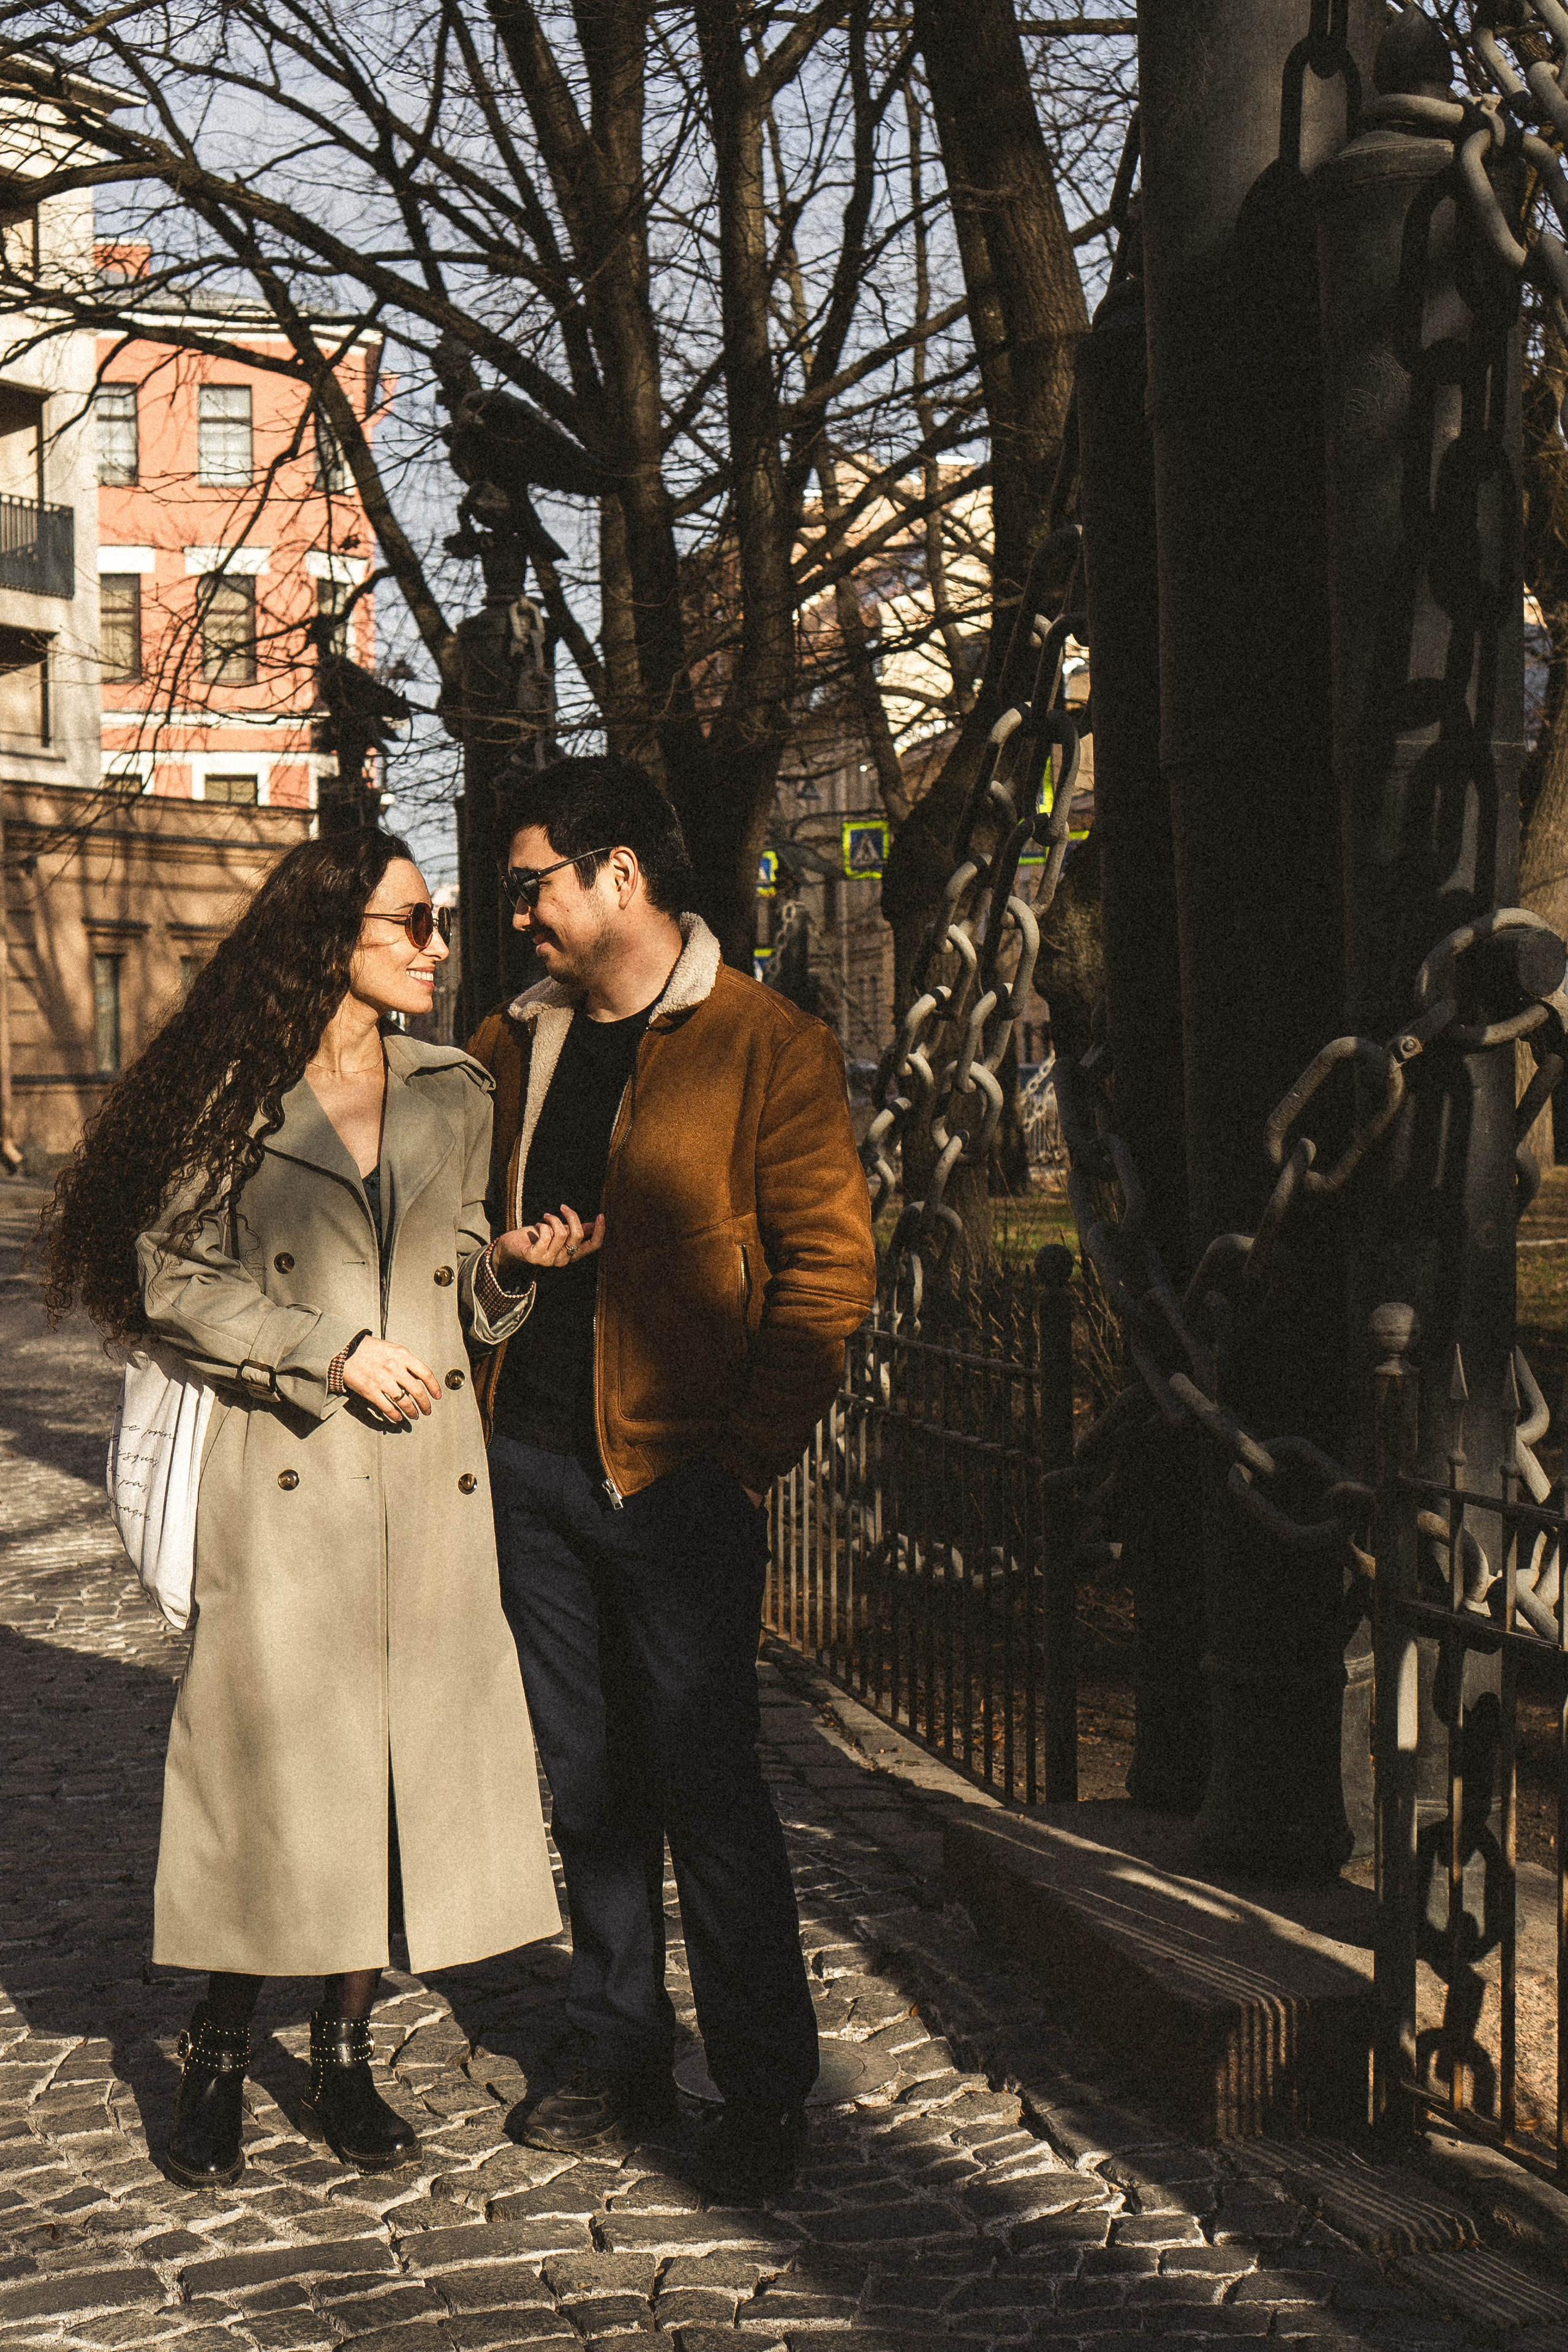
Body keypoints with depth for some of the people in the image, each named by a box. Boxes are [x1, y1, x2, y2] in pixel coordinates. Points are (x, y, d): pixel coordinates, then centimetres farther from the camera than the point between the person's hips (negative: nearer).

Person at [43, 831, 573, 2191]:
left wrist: (514, 1260, -2)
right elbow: (173, 1280, -4)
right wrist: (336, 1351, -11)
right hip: (282, 1479, -4)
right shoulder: (236, 1093, -1)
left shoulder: (455, 1096, 12)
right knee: (268, 1757, -1)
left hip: (428, 1479, 4)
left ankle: (345, 2055, 19)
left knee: (402, 1758, 5)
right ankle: (220, 2056, 16)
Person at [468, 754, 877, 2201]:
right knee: (588, 1782, 13)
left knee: (707, 1786, -2)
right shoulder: (517, 1048, 13)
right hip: (531, 1466, 6)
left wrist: (744, 1455, -13)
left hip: (676, 1474, -6)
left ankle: (765, 2095, 12)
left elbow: (831, 1269, -9)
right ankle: (624, 2063, 27)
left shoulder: (770, 1051, -6)